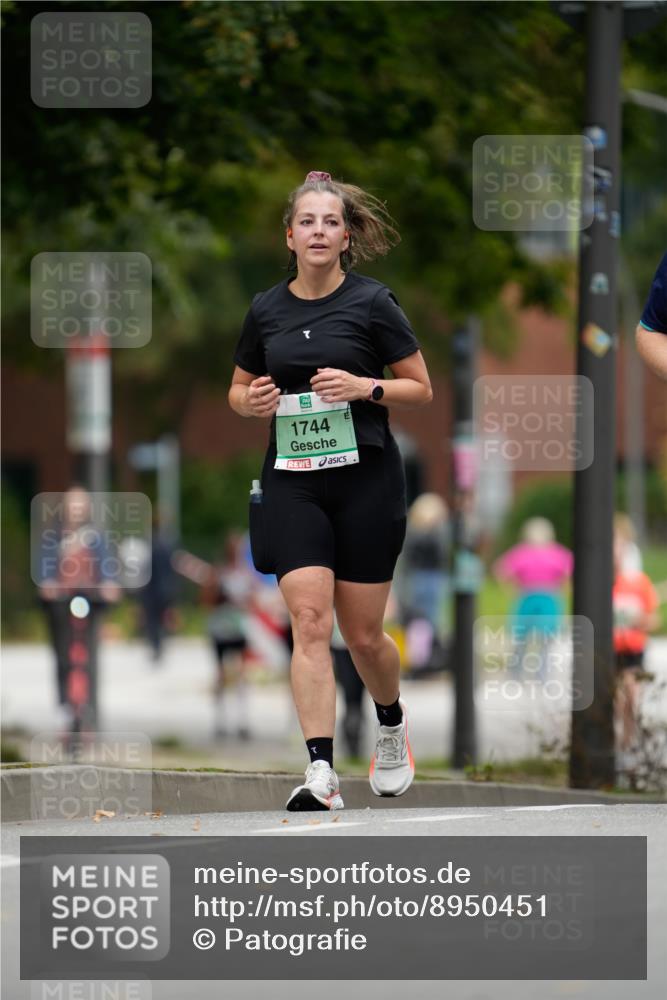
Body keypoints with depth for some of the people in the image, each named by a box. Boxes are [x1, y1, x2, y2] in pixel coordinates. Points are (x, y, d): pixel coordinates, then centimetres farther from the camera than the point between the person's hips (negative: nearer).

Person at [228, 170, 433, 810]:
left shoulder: (372, 303, -3)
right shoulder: (266, 310, 7)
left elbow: (421, 389, 1)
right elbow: (238, 391, 20)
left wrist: (365, 387, -16)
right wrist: (253, 401, -3)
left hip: (366, 479, -2)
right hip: (292, 482, 2)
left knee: (363, 635, 4)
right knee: (310, 622, -13)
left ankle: (392, 724, 37)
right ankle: (321, 775, -19)